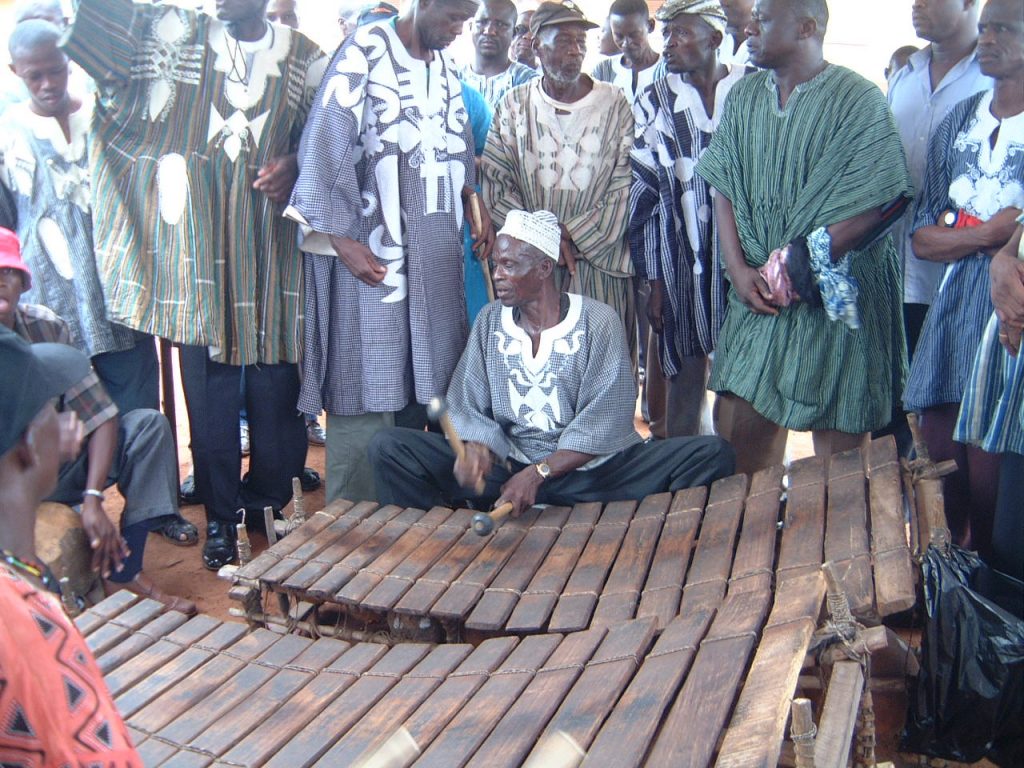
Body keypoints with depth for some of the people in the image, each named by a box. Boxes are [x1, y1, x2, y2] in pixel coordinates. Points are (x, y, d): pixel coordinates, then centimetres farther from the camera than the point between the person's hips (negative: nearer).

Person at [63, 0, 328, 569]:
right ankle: (220, 517, 18)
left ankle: (270, 500, 25)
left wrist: (293, 165, -4)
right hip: (199, 240, 0)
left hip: (272, 240, 1)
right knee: (209, 382, 4)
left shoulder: (304, 57, 10)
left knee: (275, 381, 3)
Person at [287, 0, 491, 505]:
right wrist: (341, 240, -16)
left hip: (437, 250, 7)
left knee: (423, 380, 9)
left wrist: (474, 205, 5)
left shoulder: (445, 66, 16)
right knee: (366, 387, -4)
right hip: (370, 251, -7)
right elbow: (324, 144, -11)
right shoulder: (366, 51, -5)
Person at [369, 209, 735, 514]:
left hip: (591, 471, -2)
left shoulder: (597, 322, -4)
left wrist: (538, 473, -23)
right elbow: (467, 407, 4)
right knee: (389, 447, -15)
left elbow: (603, 424, -11)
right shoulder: (489, 322, 7)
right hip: (506, 467, 3)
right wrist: (477, 447, -20)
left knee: (713, 454, -24)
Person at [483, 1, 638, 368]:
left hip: (600, 262, 0)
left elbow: (626, 187, -3)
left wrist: (572, 234, -11)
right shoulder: (514, 105, 5)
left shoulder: (614, 103, 2)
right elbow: (496, 185, 1)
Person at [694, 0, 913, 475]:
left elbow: (879, 203, -13)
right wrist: (738, 268, -7)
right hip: (758, 294, 5)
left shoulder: (859, 101, -7)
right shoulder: (743, 97, 10)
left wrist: (799, 262, -16)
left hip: (836, 298, -4)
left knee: (837, 433, 3)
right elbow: (724, 187, 6)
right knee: (738, 422, 5)